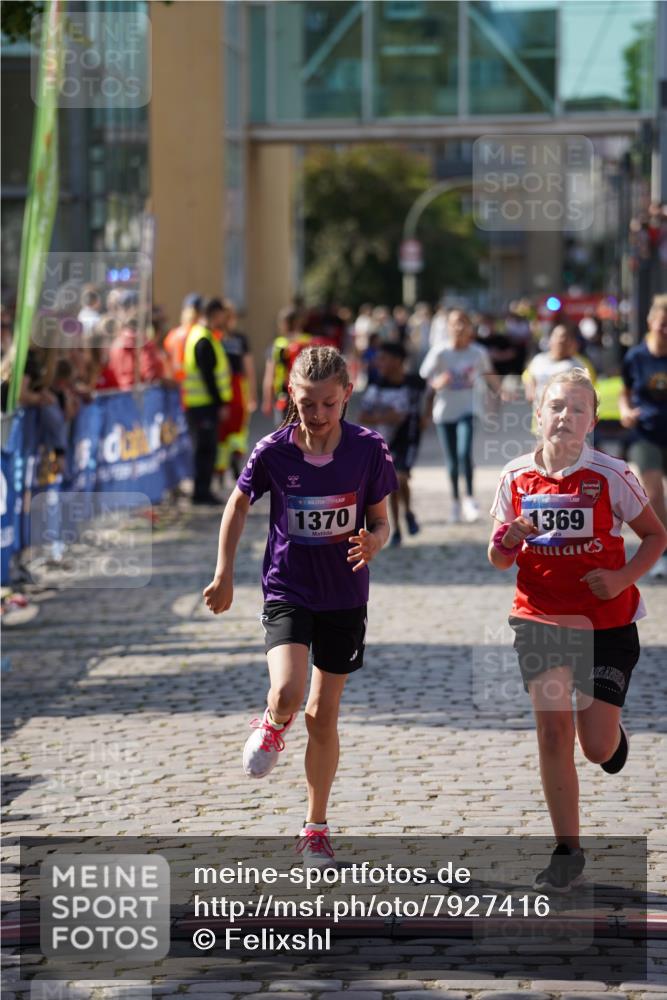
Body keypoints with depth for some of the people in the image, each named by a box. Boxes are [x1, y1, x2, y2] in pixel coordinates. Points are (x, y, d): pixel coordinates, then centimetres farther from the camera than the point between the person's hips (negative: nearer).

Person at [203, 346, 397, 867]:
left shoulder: (369, 449, -11)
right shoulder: (274, 451, -11)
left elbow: (381, 520, 0)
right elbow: (239, 504, 6)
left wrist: (373, 541, -24)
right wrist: (224, 575, 6)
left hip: (344, 595, 1)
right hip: (287, 590, -1)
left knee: (323, 716, 8)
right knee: (287, 694, -24)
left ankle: (316, 827, 24)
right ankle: (273, 725, 15)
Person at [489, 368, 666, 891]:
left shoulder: (610, 476, -9)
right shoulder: (517, 477, -2)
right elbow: (498, 558, 7)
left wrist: (624, 578, -16)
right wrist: (509, 542, -16)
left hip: (606, 622, -1)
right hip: (541, 620, 2)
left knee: (598, 748, -2)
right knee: (553, 733, -6)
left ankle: (613, 728, 37)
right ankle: (568, 853, 4)